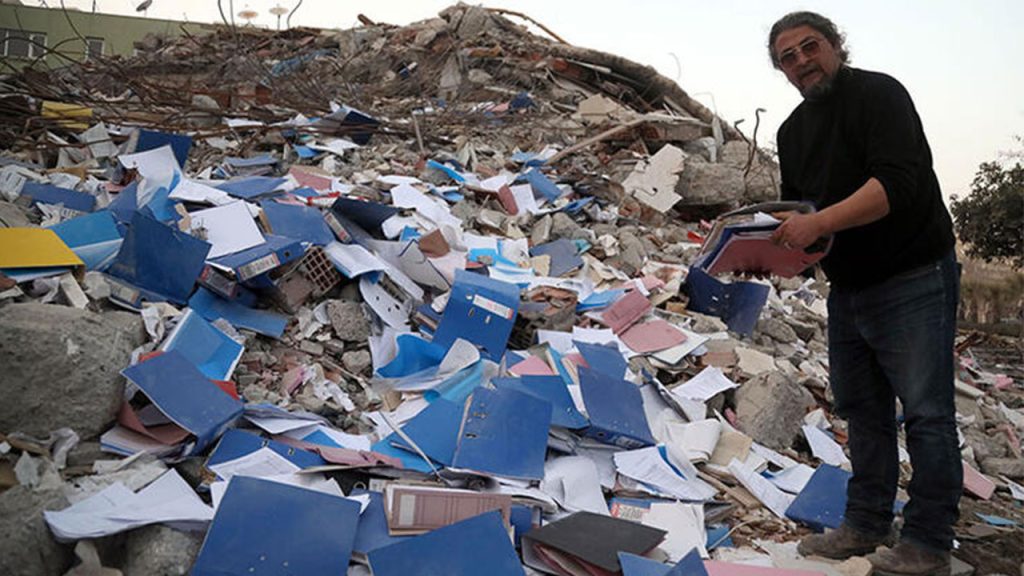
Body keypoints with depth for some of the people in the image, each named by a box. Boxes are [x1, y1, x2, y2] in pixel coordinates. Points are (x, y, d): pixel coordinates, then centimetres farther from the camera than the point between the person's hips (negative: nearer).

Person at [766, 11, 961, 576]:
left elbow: (897, 182, -25)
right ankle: (865, 526, 24)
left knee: (925, 413, -2)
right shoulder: (793, 130, 13)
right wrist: (771, 246, -1)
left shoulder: (878, 93, -11)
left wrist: (820, 222, -34)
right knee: (861, 410, 13)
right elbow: (794, 208, 19)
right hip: (846, 290, 8)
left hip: (913, 280, -8)